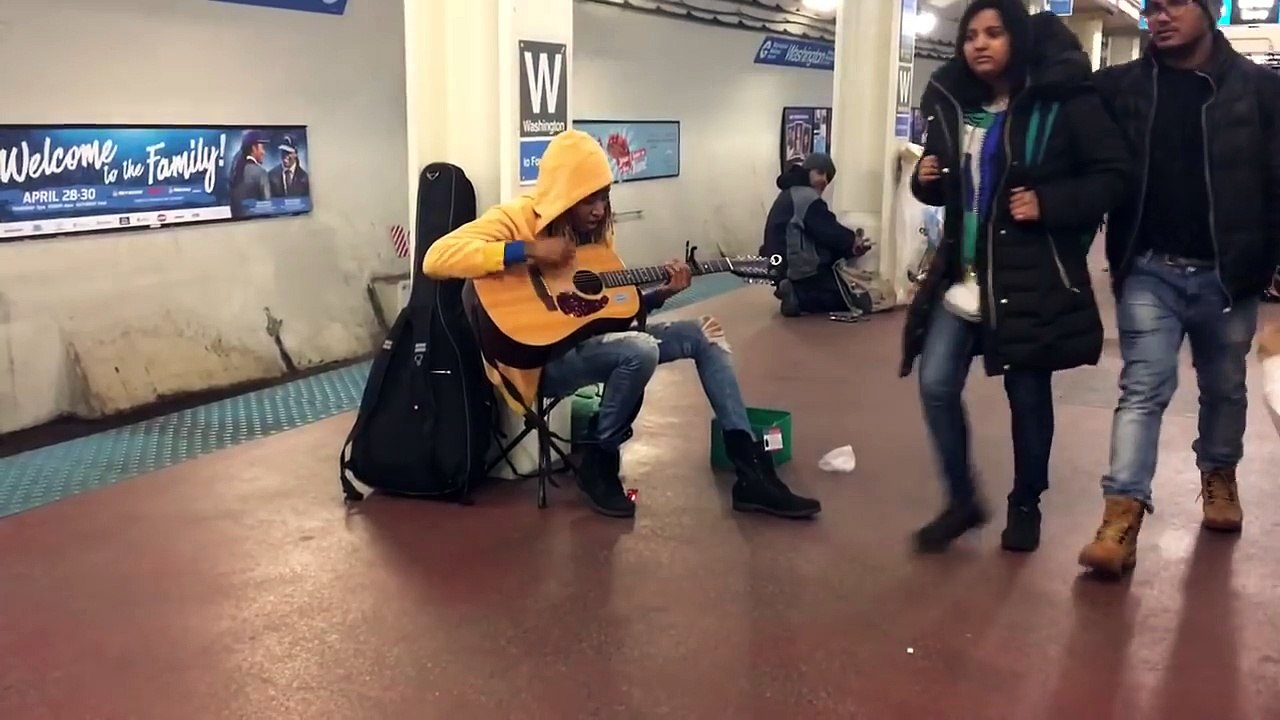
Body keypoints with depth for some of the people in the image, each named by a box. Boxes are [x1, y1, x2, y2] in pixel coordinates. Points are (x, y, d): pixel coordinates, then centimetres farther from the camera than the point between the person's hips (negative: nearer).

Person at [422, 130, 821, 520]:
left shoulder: (596, 230, 10)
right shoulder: (517, 218, -12)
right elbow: (436, 257, -26)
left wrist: (662, 293, -5)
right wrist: (529, 250, -30)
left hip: (593, 340, 9)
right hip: (543, 355, -9)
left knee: (705, 333, 1)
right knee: (641, 350, -35)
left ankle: (752, 473, -2)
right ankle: (599, 464, -10)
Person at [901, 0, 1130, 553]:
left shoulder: (1063, 101, -9)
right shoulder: (954, 104, 8)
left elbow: (1113, 173, -8)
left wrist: (1049, 204, -19)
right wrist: (924, 181, -2)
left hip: (1032, 280, -5)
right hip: (962, 277, 5)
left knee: (1028, 396, 7)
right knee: (936, 386, -1)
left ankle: (1026, 505, 29)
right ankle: (962, 500, 19)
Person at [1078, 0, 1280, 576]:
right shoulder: (1121, 86, 1)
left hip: (1226, 274, 1)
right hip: (1149, 271, -1)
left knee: (1224, 388, 17)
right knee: (1143, 388, -6)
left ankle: (1219, 475, 39)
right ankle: (1122, 514, -8)